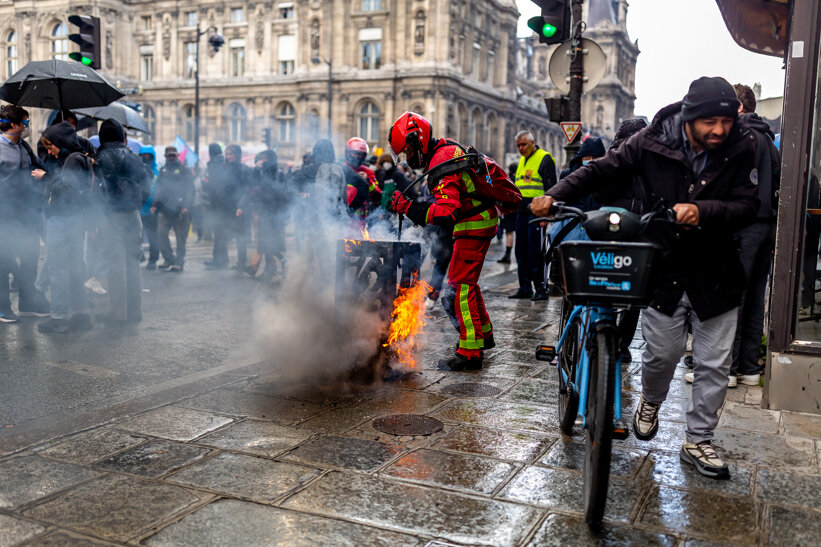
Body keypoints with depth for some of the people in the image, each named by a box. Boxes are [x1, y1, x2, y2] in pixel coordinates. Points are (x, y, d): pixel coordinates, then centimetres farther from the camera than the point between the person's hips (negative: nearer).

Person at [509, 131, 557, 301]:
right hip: (522, 211, 8)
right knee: (521, 251, 10)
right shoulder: (522, 160, 19)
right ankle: (524, 288, 18)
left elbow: (550, 187, -11)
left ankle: (540, 288, 0)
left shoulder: (544, 159, -6)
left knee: (535, 253, -8)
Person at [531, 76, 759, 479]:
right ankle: (650, 403, 39)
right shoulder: (654, 142, -11)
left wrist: (702, 211, -31)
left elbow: (747, 205, -12)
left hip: (715, 276, 2)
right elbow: (602, 170, -5)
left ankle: (698, 442, 25)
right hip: (663, 270, -1)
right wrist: (555, 196, -17)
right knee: (661, 354, 4)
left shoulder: (740, 149, -8)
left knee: (714, 365, 7)